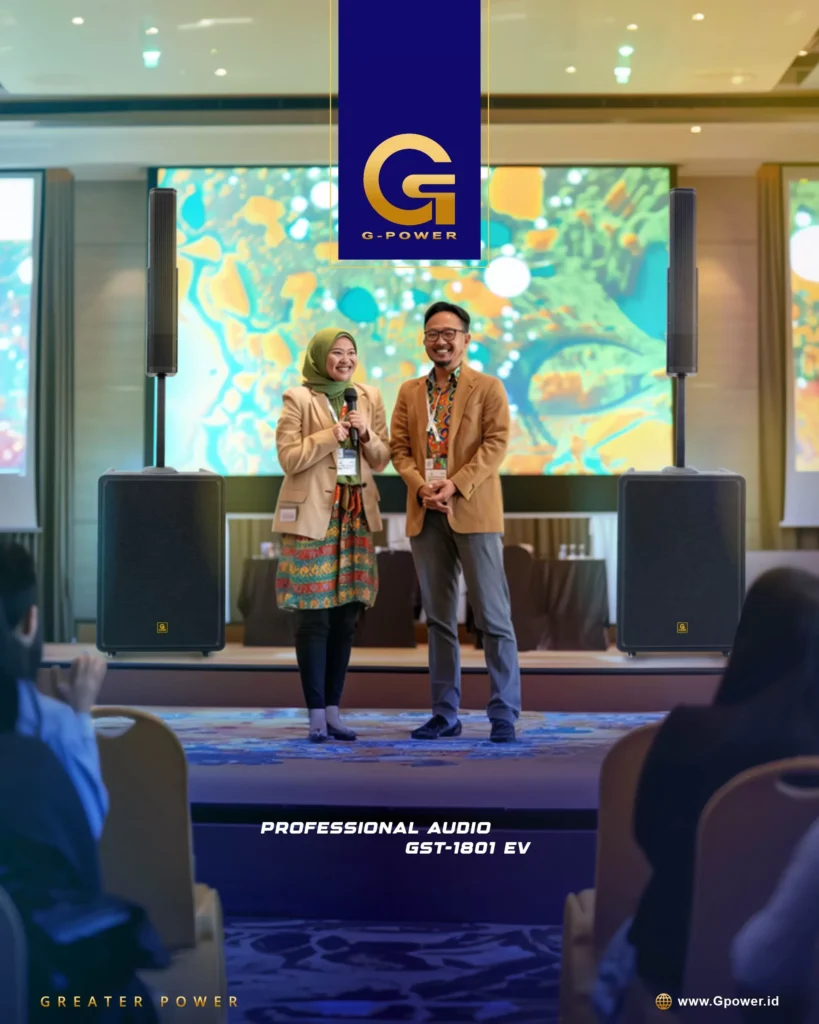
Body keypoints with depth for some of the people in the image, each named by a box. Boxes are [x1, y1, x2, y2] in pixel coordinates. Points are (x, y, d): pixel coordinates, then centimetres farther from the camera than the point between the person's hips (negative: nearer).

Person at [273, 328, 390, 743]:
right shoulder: (298, 399, -2)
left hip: (356, 515, 5)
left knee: (347, 615, 5)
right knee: (314, 616, -5)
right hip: (312, 515, -5)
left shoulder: (369, 398, 12)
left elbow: (382, 460, 11)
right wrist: (329, 436, -14)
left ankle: (333, 710, 13)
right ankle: (316, 714, 1)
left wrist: (366, 434, -7)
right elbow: (288, 457, -7)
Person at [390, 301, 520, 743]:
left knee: (493, 617, -5)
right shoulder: (410, 392, 16)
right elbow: (399, 448, 10)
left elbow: (496, 444, -6)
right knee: (439, 619, 8)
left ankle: (504, 715, 1)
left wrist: (456, 485, -17)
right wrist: (421, 486, -9)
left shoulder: (488, 388, 4)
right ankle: (445, 713, 14)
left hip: (473, 512, -4)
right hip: (425, 515, 4)